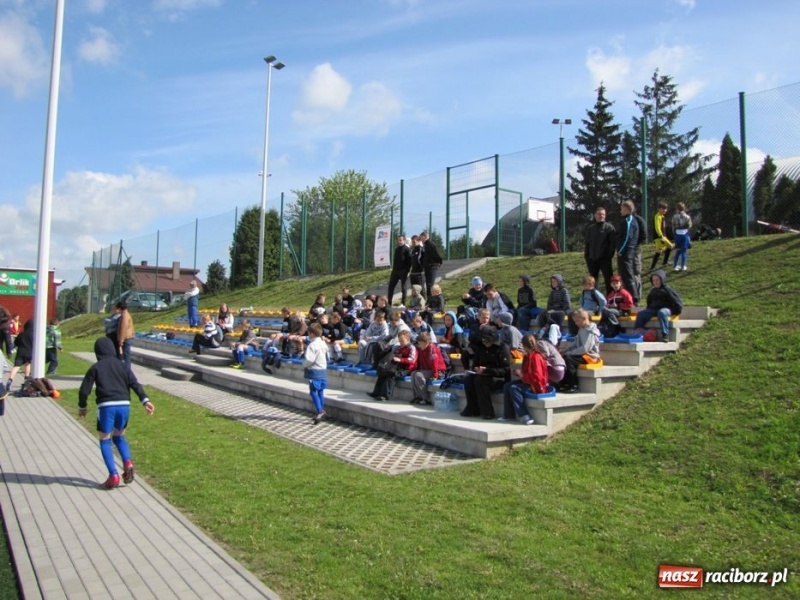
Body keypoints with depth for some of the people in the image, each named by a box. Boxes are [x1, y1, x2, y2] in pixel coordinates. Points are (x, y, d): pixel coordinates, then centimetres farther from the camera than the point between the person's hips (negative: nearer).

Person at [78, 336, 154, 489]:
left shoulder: (96, 367, 7)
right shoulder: (121, 365, 14)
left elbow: (84, 390, 5)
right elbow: (135, 383, 2)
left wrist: (82, 406, 21)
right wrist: (145, 400, -6)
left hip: (106, 406, -3)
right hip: (124, 405, 3)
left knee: (105, 441, 11)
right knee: (119, 437, 24)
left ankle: (113, 476, 1)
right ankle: (127, 462, 0)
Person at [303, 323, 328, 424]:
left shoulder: (312, 345, -19)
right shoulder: (324, 344, 9)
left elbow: (309, 359, -25)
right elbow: (327, 357, 18)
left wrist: (304, 365, -8)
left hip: (314, 371, -9)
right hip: (323, 370, 9)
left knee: (313, 391, -5)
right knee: (320, 391, 14)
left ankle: (320, 411, -13)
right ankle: (321, 411, 21)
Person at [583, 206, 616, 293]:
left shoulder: (609, 227, 0)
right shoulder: (589, 227, 10)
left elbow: (612, 243, -5)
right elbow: (586, 242, 12)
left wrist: (609, 255, -13)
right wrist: (586, 255, 4)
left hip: (605, 258, -4)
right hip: (592, 258, 4)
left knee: (608, 279, -5)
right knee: (593, 280, 11)